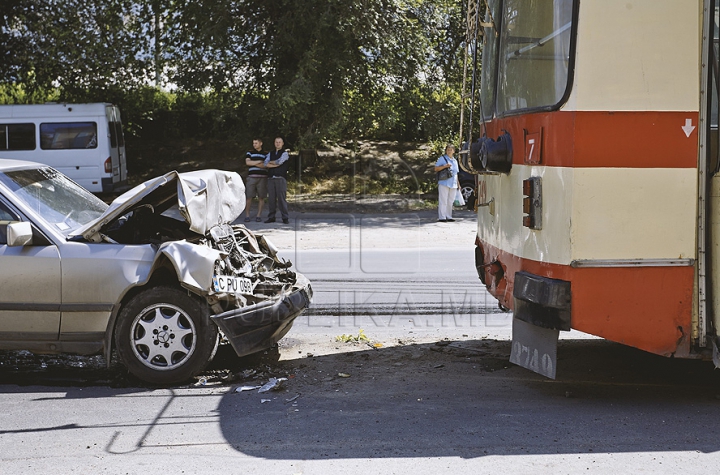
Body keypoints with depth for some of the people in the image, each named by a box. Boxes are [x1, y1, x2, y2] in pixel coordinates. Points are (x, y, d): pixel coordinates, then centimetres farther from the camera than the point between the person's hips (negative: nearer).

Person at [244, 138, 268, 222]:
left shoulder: (266, 154, 11)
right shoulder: (250, 153, 13)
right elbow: (247, 162, -4)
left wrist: (254, 163, -7)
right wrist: (260, 162, -8)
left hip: (262, 177, 0)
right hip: (251, 177, 0)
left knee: (261, 197, 0)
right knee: (248, 197, -5)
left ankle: (259, 215, 6)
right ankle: (247, 215, 2)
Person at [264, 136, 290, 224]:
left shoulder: (285, 153, 7)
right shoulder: (270, 154, 19)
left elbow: (280, 161, -10)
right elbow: (266, 164, 4)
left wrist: (271, 162, 5)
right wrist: (276, 164, -9)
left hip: (281, 178, -4)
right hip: (271, 178, 4)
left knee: (282, 198, -8)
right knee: (272, 198, 2)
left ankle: (285, 217, -6)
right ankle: (271, 217, 5)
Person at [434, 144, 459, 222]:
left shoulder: (455, 161, 21)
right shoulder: (442, 159, 1)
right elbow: (436, 168, -6)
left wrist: (458, 184, 21)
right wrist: (445, 166, -19)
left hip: (453, 184, 6)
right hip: (444, 183, -6)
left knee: (450, 201, 8)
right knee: (443, 201, -8)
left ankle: (449, 217, 13)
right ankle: (442, 217, -8)